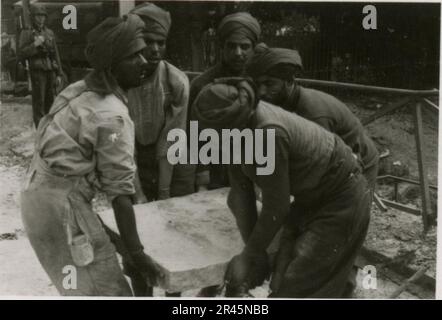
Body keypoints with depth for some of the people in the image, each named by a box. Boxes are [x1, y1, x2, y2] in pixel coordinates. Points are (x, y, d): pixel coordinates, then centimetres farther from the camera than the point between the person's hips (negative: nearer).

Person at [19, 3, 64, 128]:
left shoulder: (49, 33, 12)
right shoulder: (27, 33, -1)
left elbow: (56, 54, 13)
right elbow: (21, 54, -6)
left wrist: (59, 74, 9)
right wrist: (35, 44, -19)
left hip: (51, 71, 5)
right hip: (37, 72, -5)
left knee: (50, 101, 10)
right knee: (38, 103, -4)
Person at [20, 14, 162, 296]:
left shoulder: (78, 91, 8)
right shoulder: (112, 116, -19)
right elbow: (120, 191, -20)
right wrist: (137, 253, -16)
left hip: (38, 193, 10)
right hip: (62, 204, -9)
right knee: (108, 289, -1)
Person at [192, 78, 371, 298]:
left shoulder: (269, 132, -35)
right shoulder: (238, 124, -12)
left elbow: (276, 207, -26)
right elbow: (241, 188, -6)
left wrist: (249, 255, -12)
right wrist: (254, 251, -7)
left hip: (340, 201, -8)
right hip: (312, 197, 8)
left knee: (299, 288, -5)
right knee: (282, 281, 11)